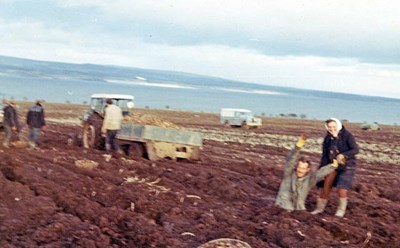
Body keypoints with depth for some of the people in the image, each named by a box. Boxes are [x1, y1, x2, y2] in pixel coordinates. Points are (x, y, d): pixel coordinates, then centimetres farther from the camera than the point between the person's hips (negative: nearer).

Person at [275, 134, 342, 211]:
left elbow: (320, 173, -15)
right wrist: (298, 147, -38)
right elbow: (290, 160, -23)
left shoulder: (309, 179, -2)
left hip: (298, 209, 4)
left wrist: (332, 166, -29)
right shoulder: (289, 174, -9)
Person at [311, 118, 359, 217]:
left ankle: (341, 210, 8)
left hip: (347, 165, -5)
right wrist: (321, 169, 5)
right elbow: (325, 155, 7)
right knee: (326, 185, 2)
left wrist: (343, 155, -35)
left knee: (342, 188, -14)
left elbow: (355, 149, -20)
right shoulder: (328, 138, 2)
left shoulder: (347, 135, -13)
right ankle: (320, 207, 19)